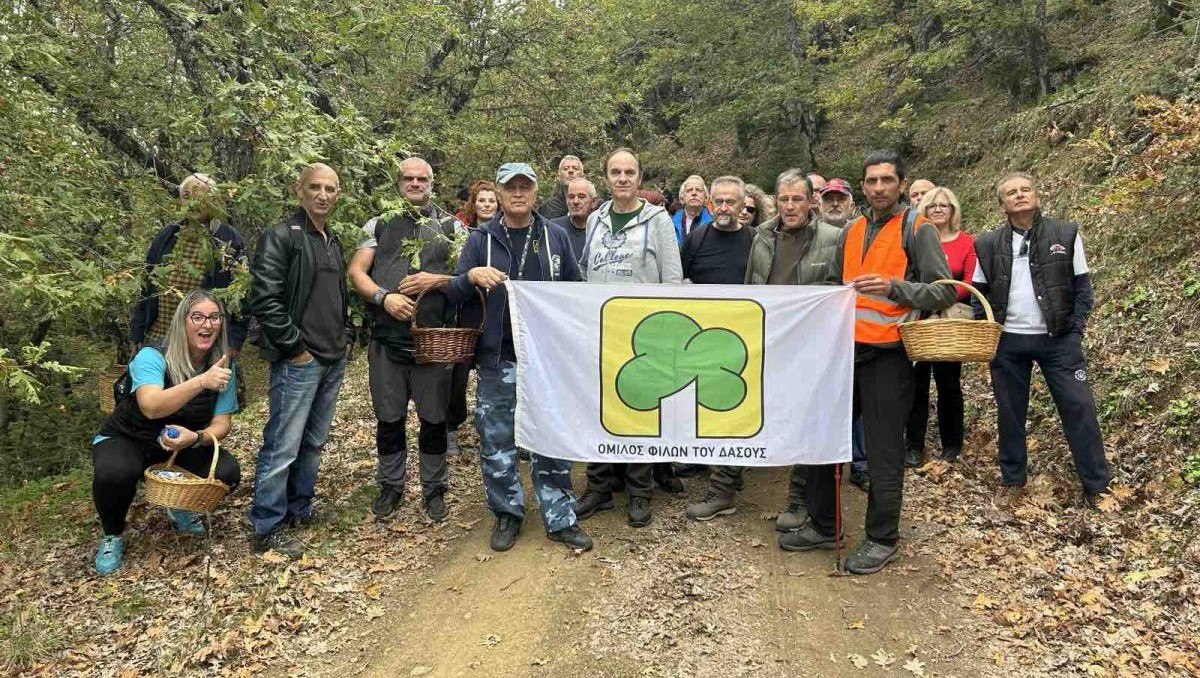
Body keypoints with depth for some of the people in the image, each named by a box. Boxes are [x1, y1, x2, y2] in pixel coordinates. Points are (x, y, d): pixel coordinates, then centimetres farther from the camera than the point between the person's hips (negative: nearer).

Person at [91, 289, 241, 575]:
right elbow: (151, 407, -42)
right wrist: (201, 382, -55)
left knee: (228, 472, -22)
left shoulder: (223, 367, -9)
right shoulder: (152, 357, -24)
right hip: (127, 440, -4)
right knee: (114, 473, -37)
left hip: (182, 447, 4)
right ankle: (112, 535, -2)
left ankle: (181, 507, 14)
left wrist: (195, 438, -32)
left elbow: (221, 423, -10)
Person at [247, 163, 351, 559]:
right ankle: (267, 529, 7)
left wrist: (345, 335, 14)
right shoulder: (280, 237, -10)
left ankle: (300, 507, 31)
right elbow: (264, 300, -17)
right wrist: (296, 347, -15)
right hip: (298, 361, -8)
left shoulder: (333, 242, 16)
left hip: (334, 360, 8)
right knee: (283, 446, -3)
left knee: (314, 441, 17)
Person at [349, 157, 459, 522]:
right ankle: (390, 486, 26)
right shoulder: (379, 225, 12)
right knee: (388, 418, 10)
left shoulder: (451, 226, 9)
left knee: (434, 419, 6)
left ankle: (434, 489, 21)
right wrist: (384, 297, -12)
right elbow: (356, 271, 5)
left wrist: (436, 280, -13)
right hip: (387, 338, 1)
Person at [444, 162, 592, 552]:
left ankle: (560, 518, 17)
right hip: (497, 358, 0)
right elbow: (453, 294, 0)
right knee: (497, 440, 7)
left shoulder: (556, 237, 7)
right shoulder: (481, 239, 4)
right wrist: (472, 276, -22)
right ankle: (507, 513, 24)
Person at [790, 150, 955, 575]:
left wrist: (892, 286, -22)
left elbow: (944, 292, -10)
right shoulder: (851, 232, 14)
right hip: (845, 348, 7)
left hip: (887, 353, -6)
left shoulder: (917, 230, -4)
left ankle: (882, 539, 16)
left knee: (883, 450, 0)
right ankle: (822, 526, 25)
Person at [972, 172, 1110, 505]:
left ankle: (1096, 484, 10)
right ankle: (1013, 478, 23)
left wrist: (1076, 329, -6)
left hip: (1058, 339, -1)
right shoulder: (989, 244, 3)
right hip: (1007, 341, 1)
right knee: (1010, 411, 9)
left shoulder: (1066, 234, 0)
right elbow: (979, 292, 9)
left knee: (1079, 408, -1)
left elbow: (1083, 286, 3)